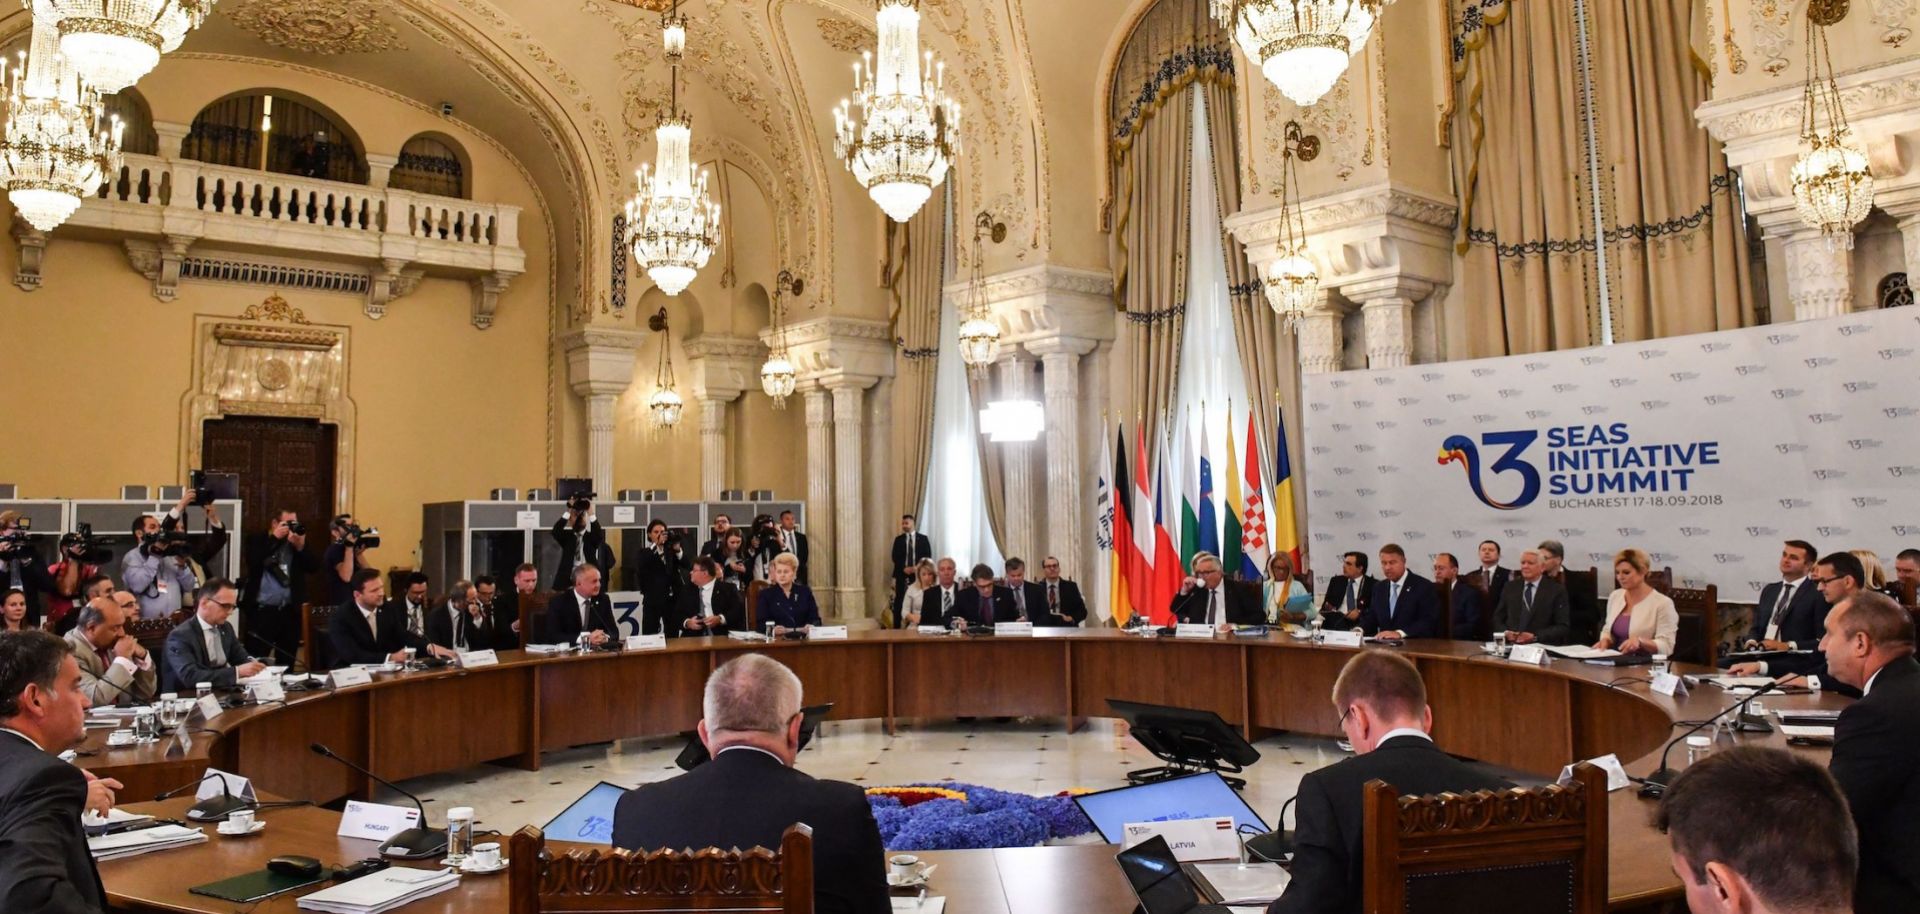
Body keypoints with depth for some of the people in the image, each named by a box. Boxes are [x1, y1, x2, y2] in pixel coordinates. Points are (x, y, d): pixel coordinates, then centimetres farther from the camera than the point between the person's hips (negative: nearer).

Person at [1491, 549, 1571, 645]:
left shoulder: (1557, 590, 2)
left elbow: (1563, 627, -3)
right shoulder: (1510, 587, 13)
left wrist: (1535, 637, -14)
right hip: (1511, 645, 4)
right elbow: (1497, 619, 15)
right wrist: (1505, 632, -6)